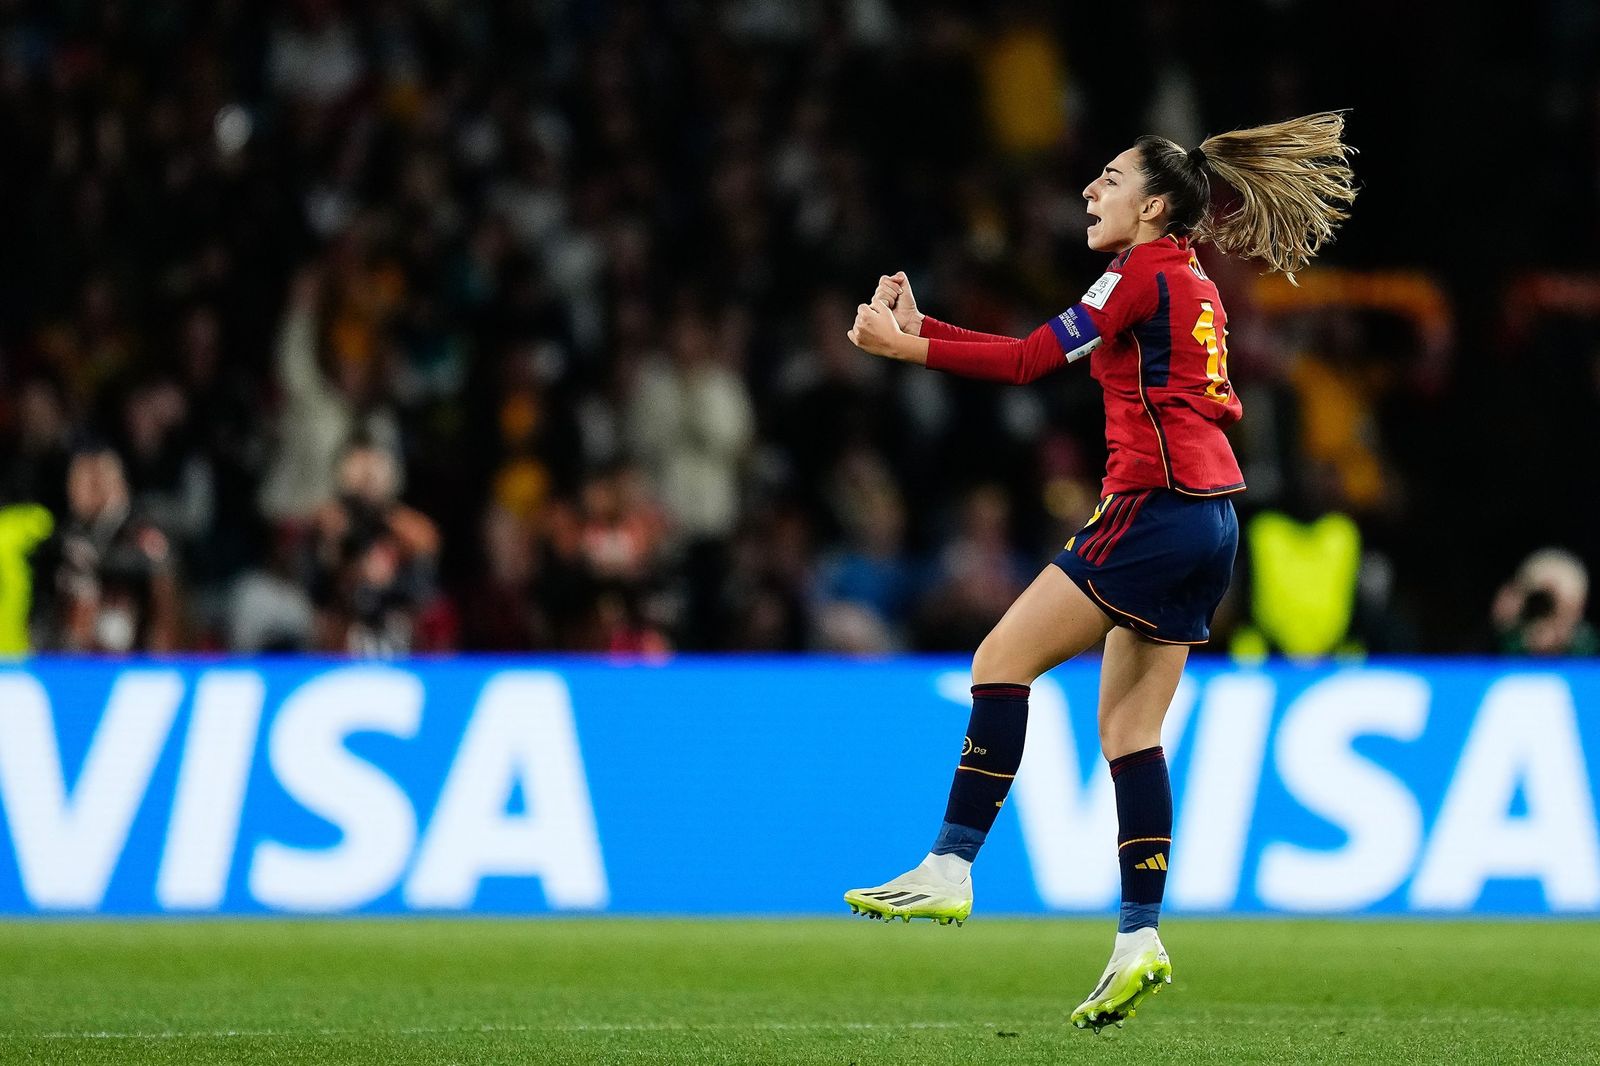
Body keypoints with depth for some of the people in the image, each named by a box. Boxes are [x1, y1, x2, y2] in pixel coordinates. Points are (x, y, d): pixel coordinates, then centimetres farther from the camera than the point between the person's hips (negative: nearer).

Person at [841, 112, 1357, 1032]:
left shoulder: (1147, 273, -7)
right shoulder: (1193, 285, 21)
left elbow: (1029, 361, -13)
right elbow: (1044, 355, 20)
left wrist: (905, 346, -10)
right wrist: (921, 327, 14)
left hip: (1156, 505, -9)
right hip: (1212, 521, 9)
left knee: (1003, 661, -8)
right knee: (1130, 725, 8)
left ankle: (950, 870, -13)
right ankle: (1140, 939, 3)